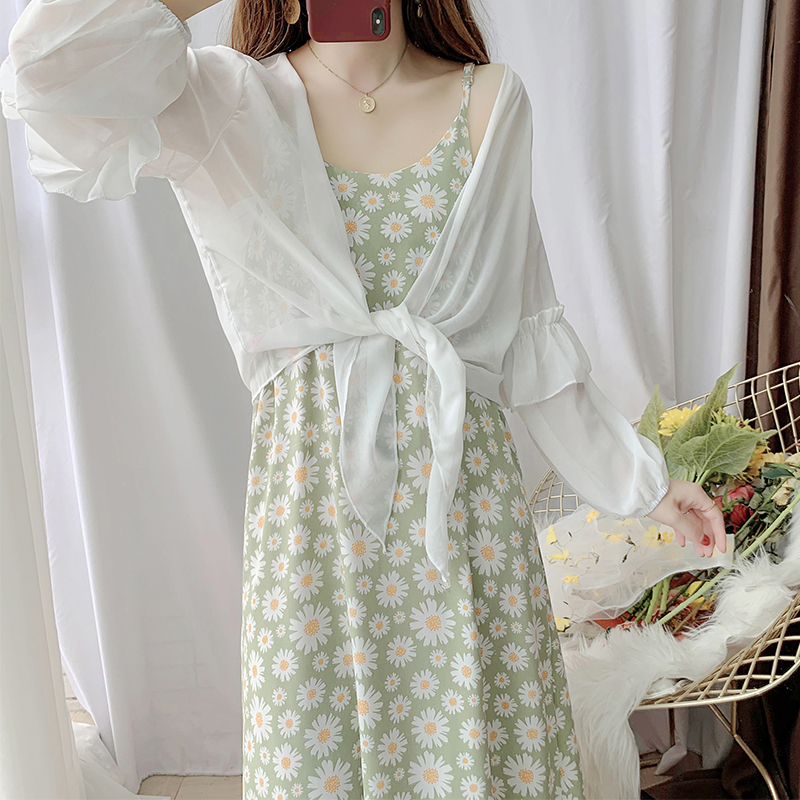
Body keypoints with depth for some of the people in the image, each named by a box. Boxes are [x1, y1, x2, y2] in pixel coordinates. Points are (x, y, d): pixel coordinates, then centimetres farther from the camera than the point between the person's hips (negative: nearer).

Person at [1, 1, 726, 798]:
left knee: (485, 732, 12)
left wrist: (640, 479, 10)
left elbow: (528, 329, 8)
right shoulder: (225, 102, -1)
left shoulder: (491, 101, 6)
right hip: (312, 498, -1)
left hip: (464, 488, 2)